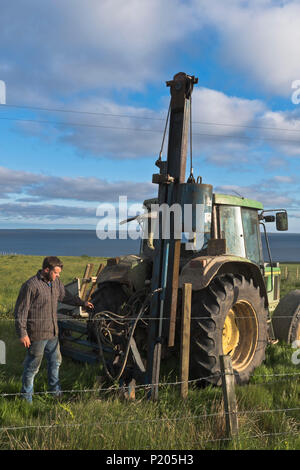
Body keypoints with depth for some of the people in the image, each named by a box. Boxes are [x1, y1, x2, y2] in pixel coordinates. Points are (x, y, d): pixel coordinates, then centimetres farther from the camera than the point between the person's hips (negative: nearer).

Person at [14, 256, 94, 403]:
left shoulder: (56, 282, 4)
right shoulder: (31, 285, -19)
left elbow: (66, 296, 24)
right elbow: (20, 311, -16)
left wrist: (83, 303, 28)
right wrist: (22, 334, -18)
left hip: (53, 333, 8)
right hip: (37, 335, -8)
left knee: (55, 361, 21)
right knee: (32, 366, 5)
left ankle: (55, 390, 41)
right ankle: (26, 397, 24)